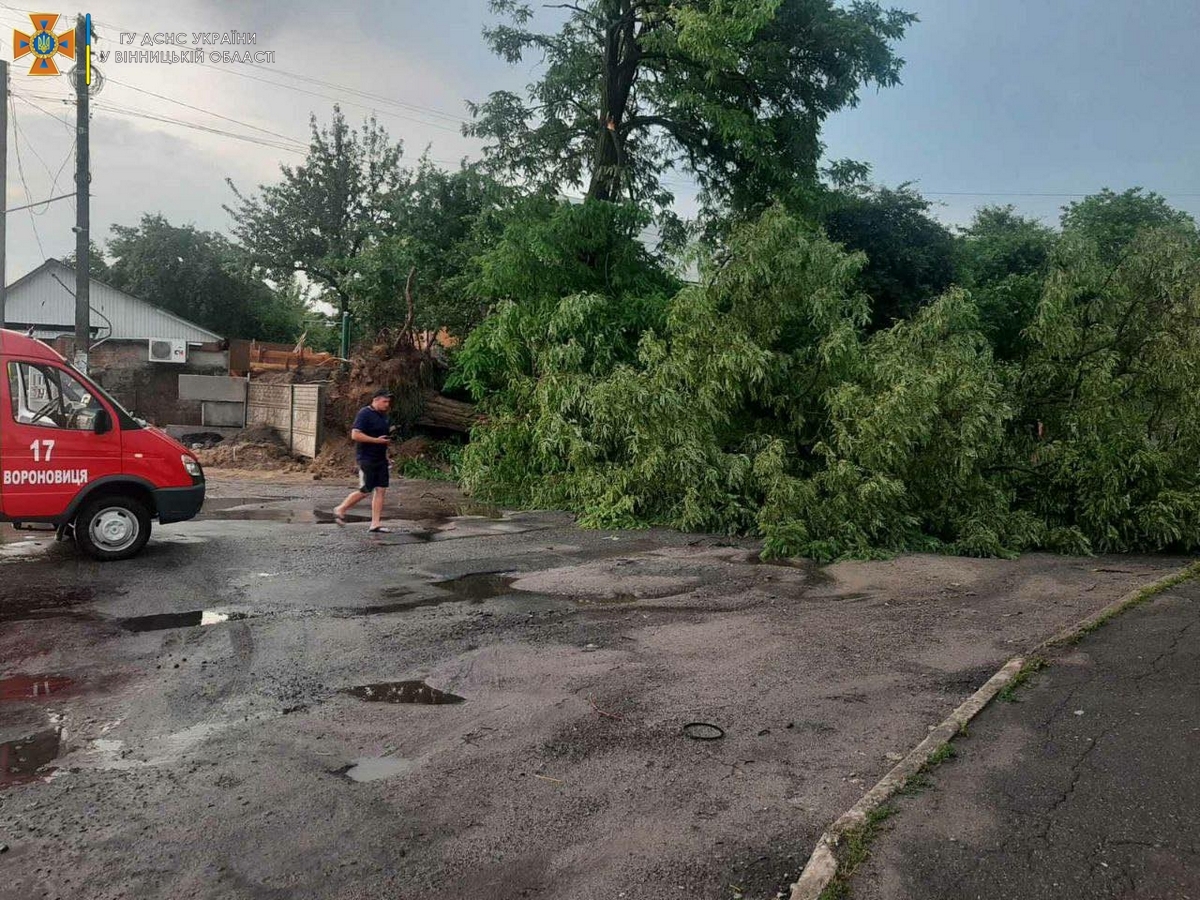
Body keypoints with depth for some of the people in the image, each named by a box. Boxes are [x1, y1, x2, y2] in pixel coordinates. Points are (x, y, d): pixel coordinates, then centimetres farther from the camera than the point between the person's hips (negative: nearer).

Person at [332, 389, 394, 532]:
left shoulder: (383, 416, 14)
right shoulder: (364, 414, -12)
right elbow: (355, 435, -20)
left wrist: (390, 433, 11)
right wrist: (376, 440, -21)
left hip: (380, 459, 8)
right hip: (366, 459, -8)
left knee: (381, 490, 3)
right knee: (365, 491, -4)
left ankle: (376, 523, 6)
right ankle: (340, 510, 17)